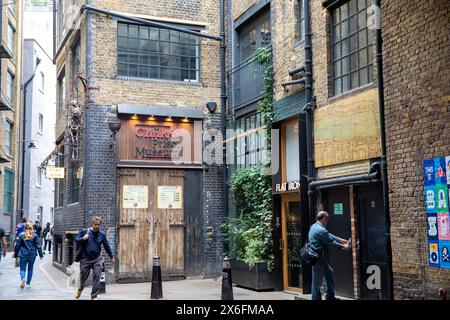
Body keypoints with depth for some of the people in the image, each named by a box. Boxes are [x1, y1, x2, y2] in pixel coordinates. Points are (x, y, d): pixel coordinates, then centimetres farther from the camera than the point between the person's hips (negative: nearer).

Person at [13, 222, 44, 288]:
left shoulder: (21, 235, -2)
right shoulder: (34, 235, -4)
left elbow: (17, 245, 2)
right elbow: (38, 246, -3)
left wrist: (15, 254, 12)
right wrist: (41, 255, 4)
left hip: (23, 255, 0)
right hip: (32, 255, 0)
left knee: (22, 269, 5)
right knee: (30, 269, 13)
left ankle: (23, 278, -24)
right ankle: (28, 283, 15)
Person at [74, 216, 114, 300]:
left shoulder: (102, 234, 3)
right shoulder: (84, 231, -1)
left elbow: (106, 246, 13)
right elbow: (76, 240, 2)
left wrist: (111, 257, 19)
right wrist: (83, 239, -18)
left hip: (97, 259, 1)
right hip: (85, 259, -1)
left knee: (97, 276, -8)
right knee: (83, 276, 11)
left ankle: (94, 296, 2)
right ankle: (80, 289, 43)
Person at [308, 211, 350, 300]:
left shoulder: (315, 226, 9)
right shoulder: (321, 230, -23)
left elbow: (329, 236, 16)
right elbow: (331, 242, -12)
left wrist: (341, 240, 17)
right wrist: (343, 246, 2)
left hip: (322, 258, 11)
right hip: (318, 258, -11)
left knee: (330, 274, 20)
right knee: (317, 280, -1)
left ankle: (330, 297, 30)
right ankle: (316, 298, 8)